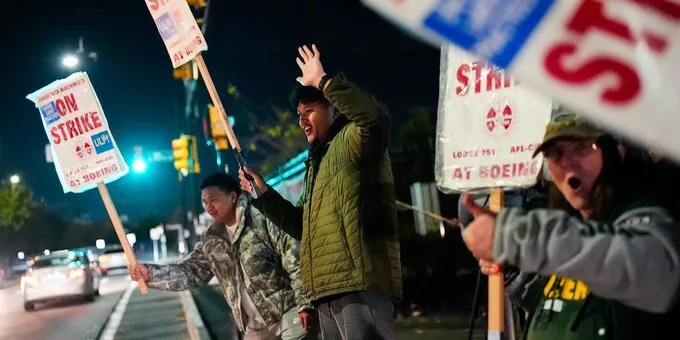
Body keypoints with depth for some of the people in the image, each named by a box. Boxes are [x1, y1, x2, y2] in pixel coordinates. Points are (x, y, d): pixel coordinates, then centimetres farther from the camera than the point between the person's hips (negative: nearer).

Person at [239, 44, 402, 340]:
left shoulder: (350, 140, -1)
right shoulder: (317, 162, 27)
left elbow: (376, 119, -27)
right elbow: (302, 226, 31)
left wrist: (323, 81, -21)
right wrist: (263, 193, 22)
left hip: (361, 283, -10)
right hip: (330, 292, 10)